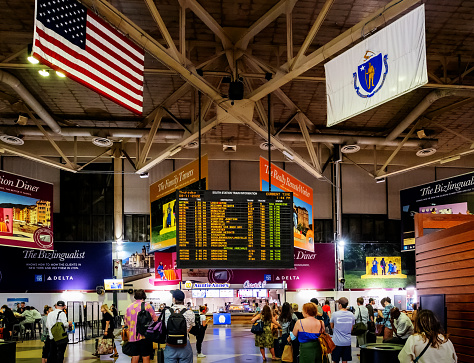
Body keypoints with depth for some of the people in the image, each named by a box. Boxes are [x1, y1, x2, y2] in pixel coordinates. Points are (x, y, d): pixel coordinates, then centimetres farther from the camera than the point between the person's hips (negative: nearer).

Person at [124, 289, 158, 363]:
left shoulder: (129, 307, 9)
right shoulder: (146, 305, -5)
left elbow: (126, 322, 14)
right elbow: (155, 319, -6)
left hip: (133, 336, 4)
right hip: (144, 335, -4)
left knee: (134, 357, 7)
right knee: (146, 357, 0)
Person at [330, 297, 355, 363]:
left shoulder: (335, 314, -10)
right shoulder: (351, 315, 1)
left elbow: (332, 326, 6)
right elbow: (351, 329, 12)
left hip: (337, 342, -3)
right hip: (347, 342, 3)